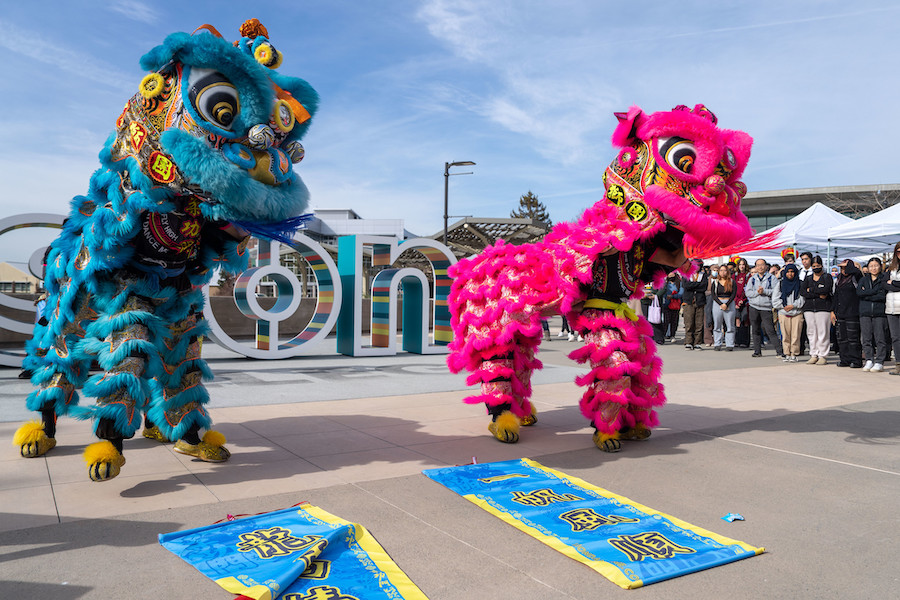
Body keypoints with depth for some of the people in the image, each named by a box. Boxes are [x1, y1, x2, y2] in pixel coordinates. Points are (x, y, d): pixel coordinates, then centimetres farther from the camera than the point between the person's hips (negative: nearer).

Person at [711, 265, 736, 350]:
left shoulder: (732, 282, 6)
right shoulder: (715, 282, 9)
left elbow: (733, 294, -1)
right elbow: (713, 295, 1)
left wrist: (727, 304, -13)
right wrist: (721, 304, -11)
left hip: (729, 304, -1)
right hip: (717, 303, 1)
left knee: (730, 325, -1)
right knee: (717, 325, 1)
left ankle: (730, 345, 2)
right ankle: (718, 344, 6)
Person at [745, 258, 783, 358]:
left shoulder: (772, 277, 5)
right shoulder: (752, 278, 14)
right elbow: (747, 292, 4)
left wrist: (764, 291, -15)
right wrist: (757, 292, -11)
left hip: (766, 307, -3)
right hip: (754, 307, 3)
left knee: (770, 330, -9)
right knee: (756, 330, 6)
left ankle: (779, 351, -3)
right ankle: (757, 351, 13)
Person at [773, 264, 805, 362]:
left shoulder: (800, 283, 5)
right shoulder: (780, 283, 9)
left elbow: (802, 298, -2)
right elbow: (775, 300, 7)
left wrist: (793, 305, -10)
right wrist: (784, 306, -4)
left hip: (797, 313, -1)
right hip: (783, 313, 1)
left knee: (795, 335, -3)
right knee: (785, 335, 1)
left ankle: (794, 355, 4)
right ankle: (787, 354, 8)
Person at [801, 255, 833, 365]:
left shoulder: (827, 277, 7)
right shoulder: (807, 279, 17)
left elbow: (826, 289, -13)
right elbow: (803, 292, 1)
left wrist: (811, 290, -5)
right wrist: (819, 295, -8)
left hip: (823, 308, -4)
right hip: (809, 308, 4)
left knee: (823, 333, -6)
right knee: (812, 332, 4)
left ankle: (823, 356, -1)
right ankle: (813, 355, 10)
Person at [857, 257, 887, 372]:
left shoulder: (884, 279, 6)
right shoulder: (863, 279, 14)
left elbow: (883, 296, -7)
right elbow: (858, 292, -5)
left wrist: (866, 295, -7)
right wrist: (875, 291, -10)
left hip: (879, 312, -2)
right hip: (865, 312, 2)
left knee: (880, 338, -5)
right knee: (866, 338, 2)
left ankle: (879, 362, 0)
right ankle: (869, 361, 9)